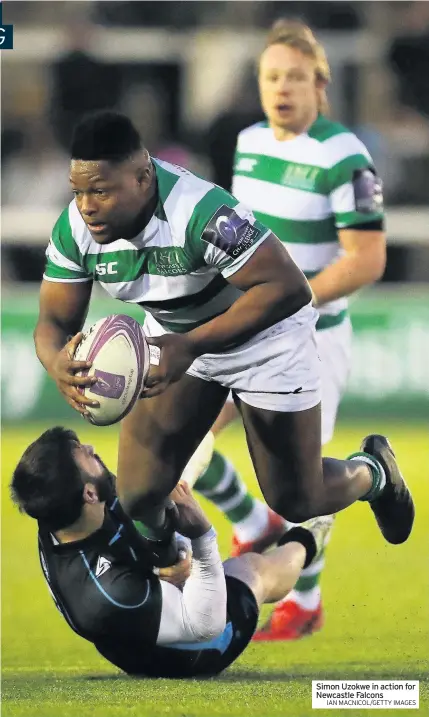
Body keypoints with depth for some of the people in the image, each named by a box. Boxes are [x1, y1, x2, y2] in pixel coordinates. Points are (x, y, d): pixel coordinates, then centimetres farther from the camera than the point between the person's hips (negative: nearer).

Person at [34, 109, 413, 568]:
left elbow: (289, 288, -38)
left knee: (296, 502, 5)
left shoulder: (200, 213, -39)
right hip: (175, 338, 4)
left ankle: (373, 472, 39)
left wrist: (192, 345, -45)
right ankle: (156, 548, 30)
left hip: (263, 337, -4)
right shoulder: (74, 229, -21)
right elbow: (55, 321, -14)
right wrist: (59, 364, -41)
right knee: (137, 497, -5)